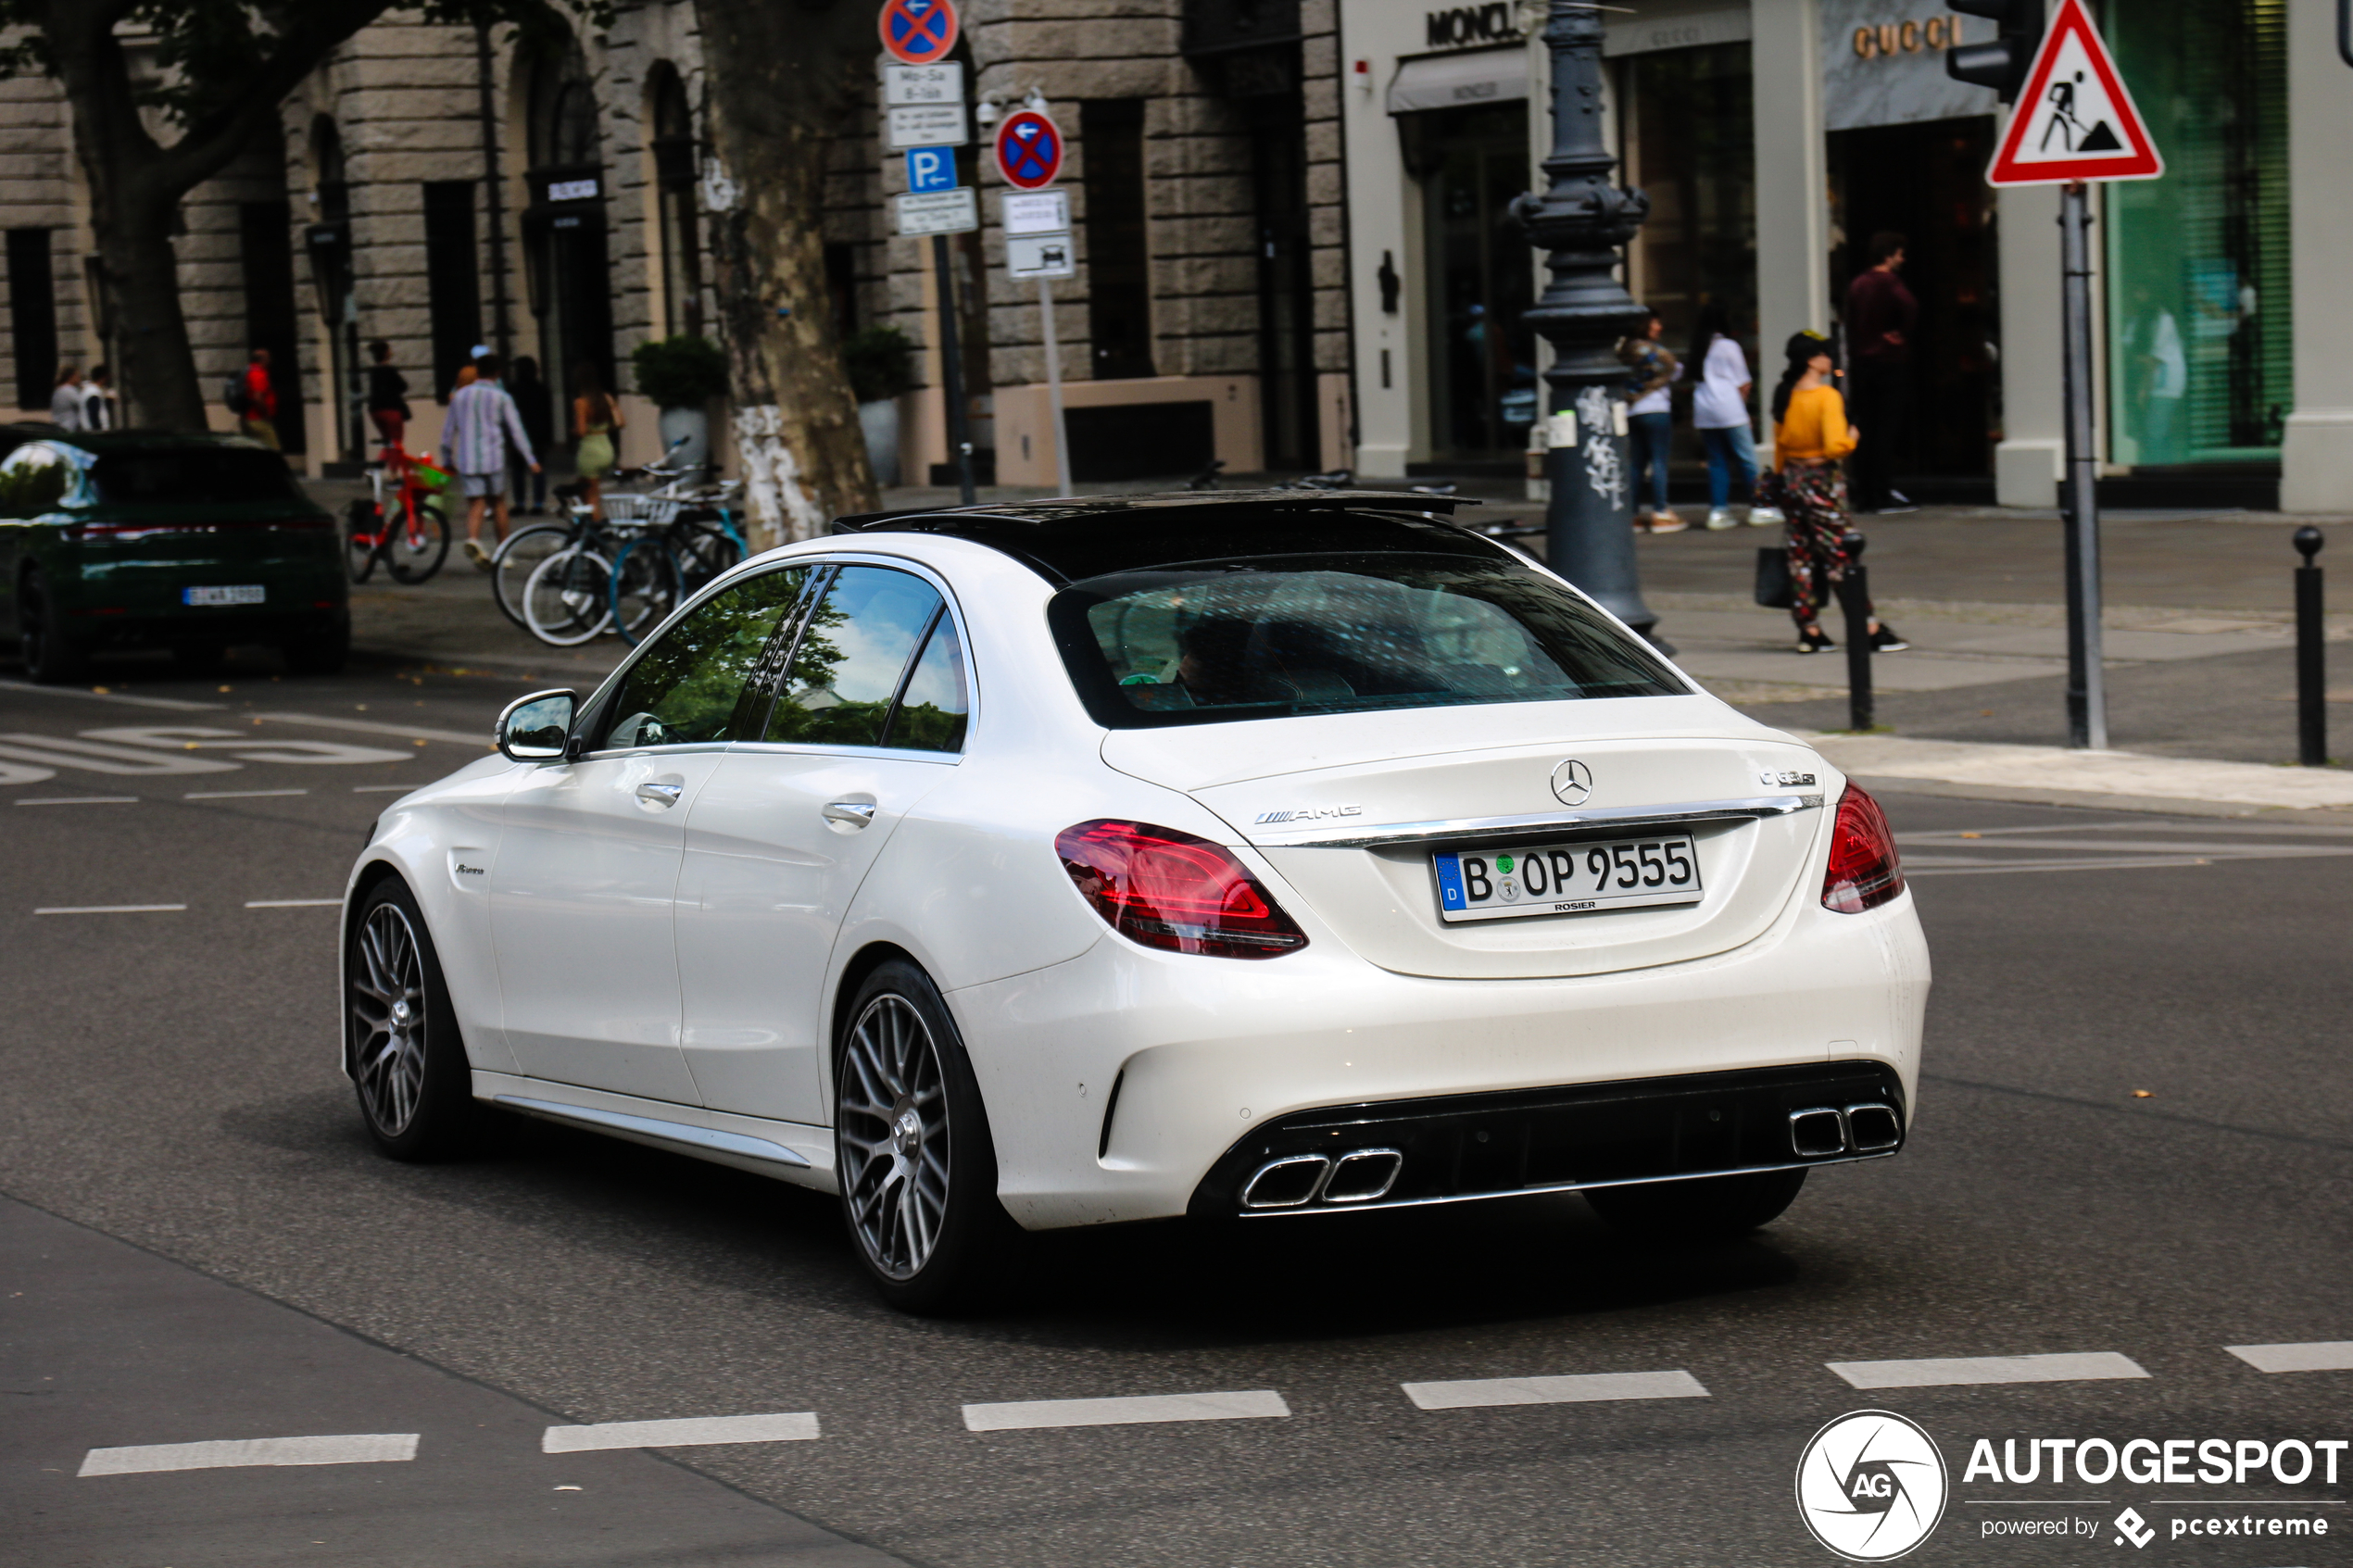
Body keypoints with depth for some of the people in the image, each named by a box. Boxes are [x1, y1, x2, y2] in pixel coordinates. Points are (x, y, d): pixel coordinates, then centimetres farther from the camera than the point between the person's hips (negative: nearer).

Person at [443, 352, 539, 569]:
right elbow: (515, 430, -4)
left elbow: (448, 429, 14)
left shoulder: (460, 395, 8)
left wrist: (447, 458, 25)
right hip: (494, 457, -1)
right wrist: (530, 459, -1)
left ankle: (473, 539, -32)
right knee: (498, 502, 13)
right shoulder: (501, 397, 0)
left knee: (475, 504, -4)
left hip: (467, 460, 1)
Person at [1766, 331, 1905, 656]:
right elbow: (1835, 445, -24)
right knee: (1841, 556, -5)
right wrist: (1852, 437, -5)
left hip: (1791, 480, 7)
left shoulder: (1786, 396, 6)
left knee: (1801, 556, 10)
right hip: (1822, 480, -7)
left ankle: (1809, 632, 12)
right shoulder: (1827, 397, -16)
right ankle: (1871, 632, -3)